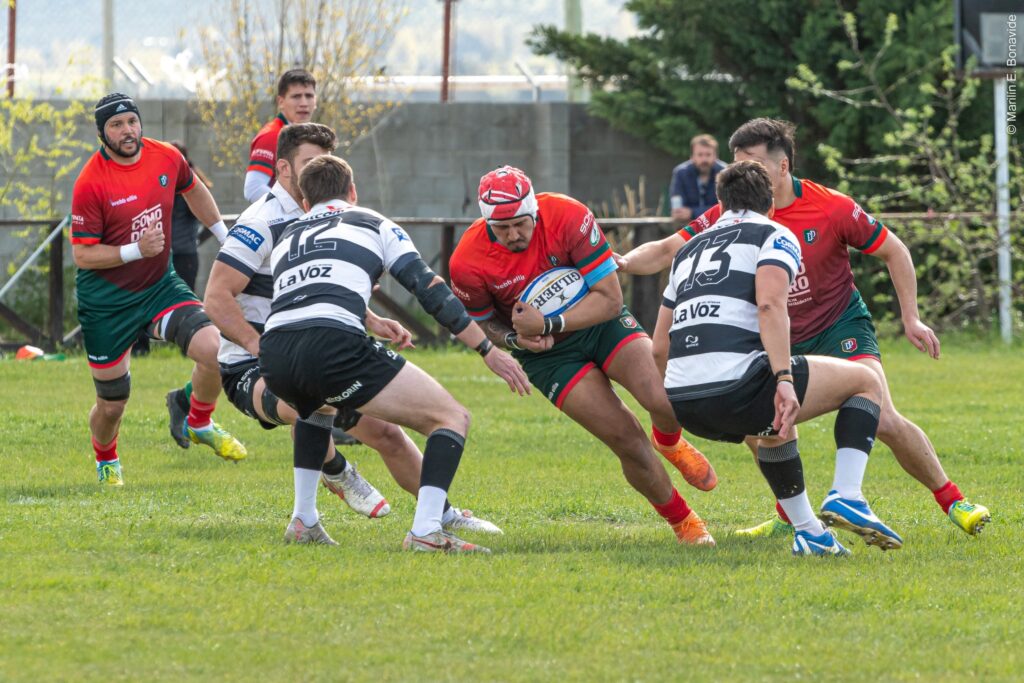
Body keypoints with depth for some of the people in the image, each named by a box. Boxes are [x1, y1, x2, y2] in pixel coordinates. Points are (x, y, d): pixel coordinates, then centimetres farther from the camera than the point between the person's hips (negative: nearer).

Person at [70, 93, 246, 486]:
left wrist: (225, 237, 27)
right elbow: (82, 255, -16)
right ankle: (106, 461, 38)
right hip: (106, 302, -4)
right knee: (112, 403, 4)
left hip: (159, 286, 4)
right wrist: (137, 250, -26)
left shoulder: (167, 158, -5)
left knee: (214, 350, -19)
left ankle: (200, 425, 10)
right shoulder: (90, 183, -19)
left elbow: (193, 191, 19)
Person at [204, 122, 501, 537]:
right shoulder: (262, 223, -16)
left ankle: (442, 514, 26)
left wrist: (373, 323, 11)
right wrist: (260, 345, -30)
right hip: (249, 369, -9)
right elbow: (217, 298, -21)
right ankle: (335, 471, -10)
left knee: (385, 431, 6)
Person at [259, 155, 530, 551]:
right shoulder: (373, 224, 21)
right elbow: (431, 291, 12)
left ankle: (303, 520, 33)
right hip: (335, 347, -6)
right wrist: (488, 350, 17)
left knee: (315, 406, 43)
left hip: (273, 356, 6)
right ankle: (425, 530, -15)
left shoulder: (286, 240, 33)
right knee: (452, 418, 4)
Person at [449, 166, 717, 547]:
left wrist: (548, 324, -33)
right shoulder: (468, 264, -23)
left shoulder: (567, 217, -27)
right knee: (629, 443, -13)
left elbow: (609, 299, -22)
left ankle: (670, 443, 15)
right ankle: (681, 522, 12)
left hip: (599, 323, 0)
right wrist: (515, 339, -23)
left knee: (665, 401, -24)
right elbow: (480, 322, -1)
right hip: (548, 355, 0)